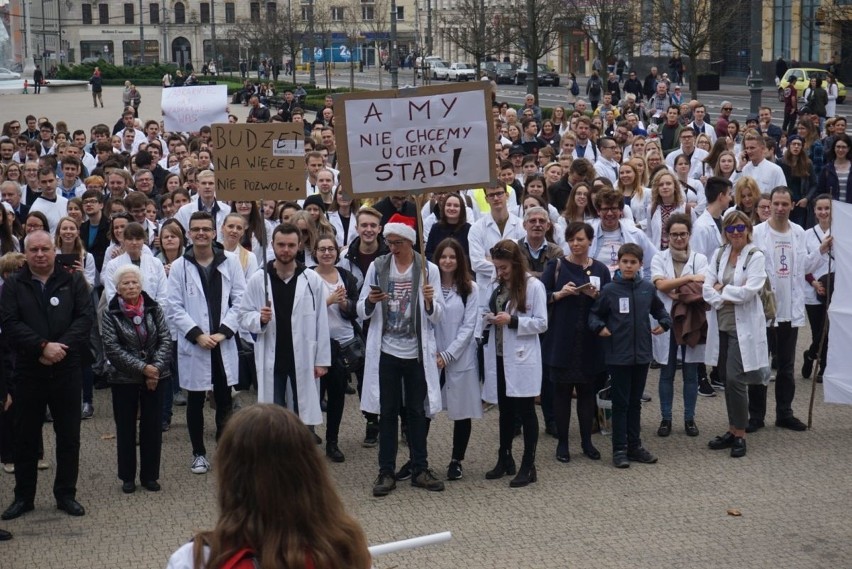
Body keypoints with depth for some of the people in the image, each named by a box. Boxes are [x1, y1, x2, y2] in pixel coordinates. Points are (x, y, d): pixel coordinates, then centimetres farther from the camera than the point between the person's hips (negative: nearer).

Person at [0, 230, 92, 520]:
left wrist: (61, 347, -17)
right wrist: (43, 346, -19)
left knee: (69, 436, 6)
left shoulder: (73, 281, 3)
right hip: (28, 371, 0)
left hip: (67, 370, 0)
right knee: (26, 437, 7)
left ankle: (66, 494, 18)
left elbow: (85, 316, -5)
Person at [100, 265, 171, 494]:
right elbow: (112, 349, -13)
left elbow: (165, 339, -2)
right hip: (124, 380, -2)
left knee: (152, 427, 5)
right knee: (126, 428, 6)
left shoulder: (154, 309, 1)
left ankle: (150, 475, 16)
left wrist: (156, 367, -15)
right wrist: (142, 368, -17)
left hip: (154, 378, 2)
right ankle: (128, 477, 17)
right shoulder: (110, 315, -7)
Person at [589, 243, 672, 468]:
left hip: (641, 354, 3)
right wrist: (599, 327, -17)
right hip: (618, 355, -3)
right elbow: (594, 314, 2)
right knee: (620, 403, 2)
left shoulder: (647, 288, 2)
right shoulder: (609, 290, -7)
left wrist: (664, 323, -2)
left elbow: (659, 309, 17)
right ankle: (619, 449, 9)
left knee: (635, 402, 13)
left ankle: (634, 446, 22)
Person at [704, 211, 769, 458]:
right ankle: (732, 431, 20)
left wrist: (721, 289, -8)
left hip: (744, 327, -5)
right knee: (727, 380, 10)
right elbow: (707, 288, 1)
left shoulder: (755, 256, -5)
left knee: (735, 379, -10)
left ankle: (740, 435, 1)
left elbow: (749, 290, -17)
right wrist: (727, 298, -14)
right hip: (721, 325, 5)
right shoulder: (719, 254, 9)